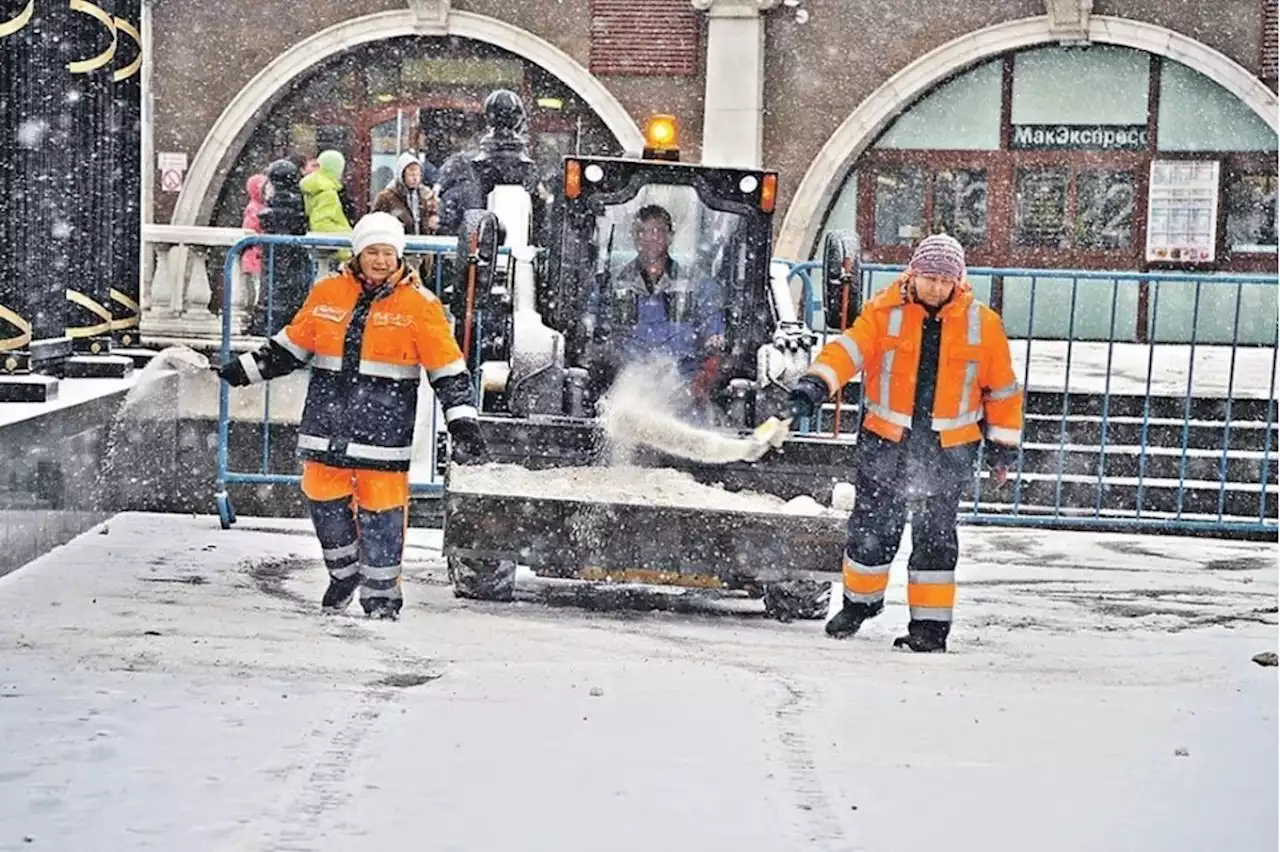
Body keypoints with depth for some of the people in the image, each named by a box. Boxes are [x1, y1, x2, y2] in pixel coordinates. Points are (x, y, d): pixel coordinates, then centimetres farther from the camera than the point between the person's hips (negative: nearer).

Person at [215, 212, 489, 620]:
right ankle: (344, 574, 31)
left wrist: (463, 423, -9)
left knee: (381, 510, -2)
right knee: (325, 501, 8)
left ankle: (381, 595, 14)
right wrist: (243, 370, 15)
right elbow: (291, 346, 18)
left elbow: (447, 369, -2)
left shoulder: (419, 304, -3)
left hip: (384, 429, -3)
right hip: (327, 421, 3)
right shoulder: (328, 293, 5)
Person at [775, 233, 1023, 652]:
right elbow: (848, 349, -16)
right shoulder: (884, 312, -4)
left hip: (949, 448, 0)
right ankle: (860, 601, 29)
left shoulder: (982, 324, -2)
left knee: (935, 534, -1)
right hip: (887, 439, 1)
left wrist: (1003, 446, 10)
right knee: (872, 526, 6)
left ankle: (930, 623, 8)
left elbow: (1002, 388, 7)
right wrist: (814, 386, -33)